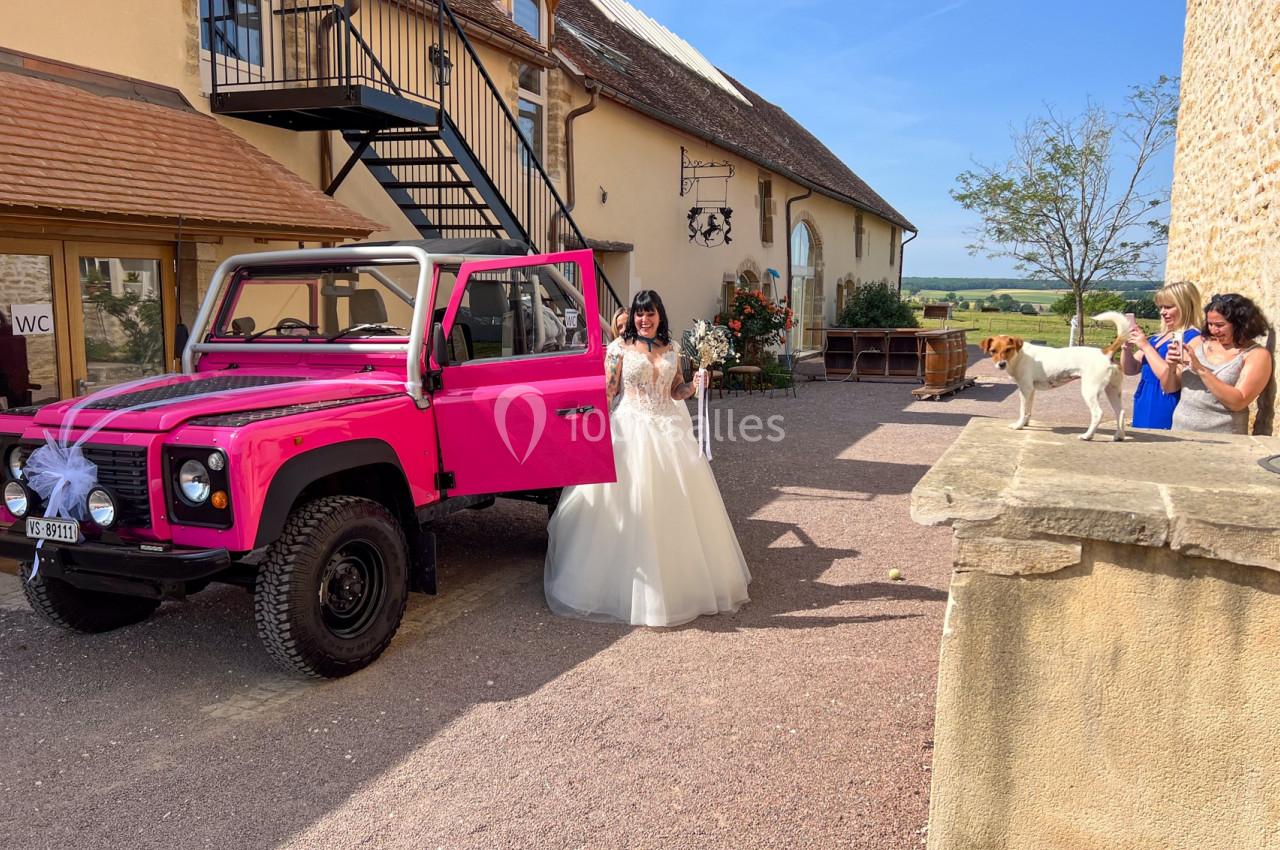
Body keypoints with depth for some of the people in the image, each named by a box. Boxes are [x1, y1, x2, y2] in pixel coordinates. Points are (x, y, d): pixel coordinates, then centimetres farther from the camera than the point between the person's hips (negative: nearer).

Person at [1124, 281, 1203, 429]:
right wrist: (1128, 348, -3)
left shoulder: (1192, 338, -10)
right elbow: (1130, 369, 16)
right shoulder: (1157, 337, 13)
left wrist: (1146, 346, -15)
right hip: (1144, 409, 8)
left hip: (1165, 412, -8)